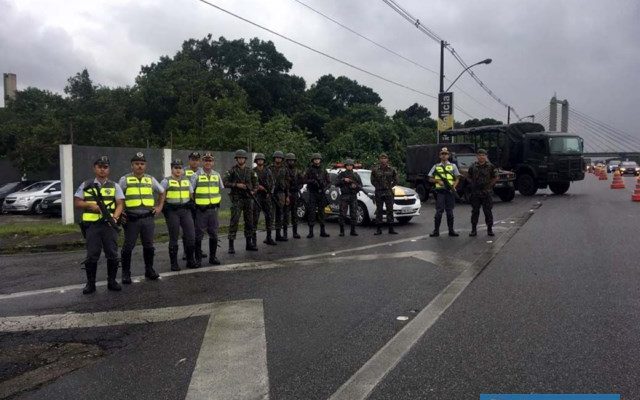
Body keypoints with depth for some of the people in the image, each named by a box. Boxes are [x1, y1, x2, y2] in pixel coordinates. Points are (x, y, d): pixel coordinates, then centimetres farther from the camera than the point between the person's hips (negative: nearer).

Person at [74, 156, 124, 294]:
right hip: (92, 225, 0)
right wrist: (90, 205, -10)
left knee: (112, 254, 3)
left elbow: (119, 204, 2)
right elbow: (77, 202, 9)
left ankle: (111, 281, 15)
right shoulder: (86, 185, 10)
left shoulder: (114, 186, 9)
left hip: (109, 224, 0)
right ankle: (90, 283, 13)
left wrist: (115, 216, -16)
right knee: (92, 255, 2)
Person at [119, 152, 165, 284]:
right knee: (128, 247, 2)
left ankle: (149, 270, 23)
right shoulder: (125, 179, 0)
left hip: (148, 218, 3)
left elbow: (162, 192, 23)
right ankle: (126, 273, 13)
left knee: (149, 246, 10)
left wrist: (160, 207, 15)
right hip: (131, 219, -3)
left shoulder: (151, 179, 10)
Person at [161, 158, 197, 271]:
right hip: (172, 212, -4)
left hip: (185, 211, 4)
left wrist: (190, 204, 6)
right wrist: (165, 206, -7)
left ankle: (190, 260, 13)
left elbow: (191, 194, 20)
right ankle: (174, 263, 12)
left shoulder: (187, 180, 15)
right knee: (173, 238, 2)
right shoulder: (166, 181, 2)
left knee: (191, 235, -2)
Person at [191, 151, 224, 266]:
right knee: (199, 235, 1)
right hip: (201, 209, -4)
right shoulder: (196, 175, -5)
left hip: (213, 209, 4)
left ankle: (212, 257, 20)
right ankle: (198, 258, 10)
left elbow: (220, 189, 21)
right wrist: (195, 202, -4)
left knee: (214, 234, 9)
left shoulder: (217, 175, 8)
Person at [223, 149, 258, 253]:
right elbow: (224, 182, -9)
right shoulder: (232, 170, -3)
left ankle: (249, 243, 19)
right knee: (234, 221, -9)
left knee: (249, 221, 9)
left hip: (248, 199, 4)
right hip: (237, 199, -4)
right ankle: (231, 245, -6)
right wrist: (236, 185, -17)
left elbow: (255, 183, 16)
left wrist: (253, 191, -2)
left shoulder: (250, 171, 9)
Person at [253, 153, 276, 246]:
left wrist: (269, 192, -2)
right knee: (255, 217, -4)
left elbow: (272, 183, 10)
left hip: (266, 196, 4)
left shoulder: (268, 171, 10)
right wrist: (257, 186, -16)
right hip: (256, 196, -4)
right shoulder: (252, 171, -1)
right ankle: (254, 238, 3)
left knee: (269, 216, 4)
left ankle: (269, 238, 13)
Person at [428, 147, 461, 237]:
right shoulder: (436, 167, 10)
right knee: (439, 211, -4)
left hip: (450, 191, 1)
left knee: (450, 211, 5)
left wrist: (454, 186, -9)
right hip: (440, 191, -1)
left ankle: (451, 230, 12)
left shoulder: (453, 166, 11)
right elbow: (430, 179, 10)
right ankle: (436, 230, 1)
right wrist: (438, 181, -8)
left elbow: (457, 179, 9)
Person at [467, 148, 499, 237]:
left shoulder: (491, 166, 1)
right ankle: (474, 229, 12)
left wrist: (489, 185, -1)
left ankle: (490, 229, 11)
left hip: (486, 192, -1)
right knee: (475, 211, 5)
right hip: (475, 193, 1)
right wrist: (472, 184, 4)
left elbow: (496, 177, 7)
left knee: (488, 211, 2)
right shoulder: (473, 167, 5)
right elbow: (468, 177, 16)